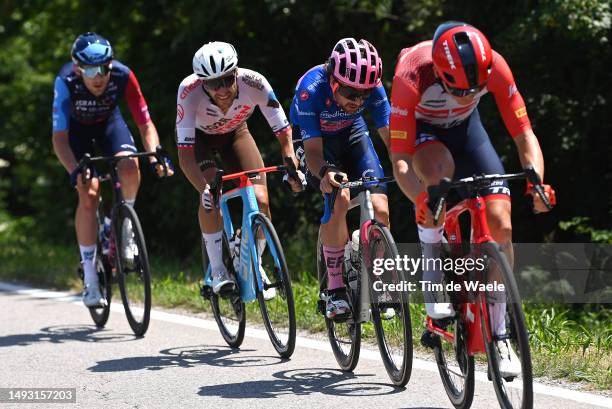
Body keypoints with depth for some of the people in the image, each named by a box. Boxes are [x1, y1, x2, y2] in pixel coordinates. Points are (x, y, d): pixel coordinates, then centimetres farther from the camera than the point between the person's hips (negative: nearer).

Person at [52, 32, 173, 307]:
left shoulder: (123, 76, -31)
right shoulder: (66, 82, -36)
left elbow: (145, 123, -24)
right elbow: (60, 138, -36)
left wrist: (155, 156, -42)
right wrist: (74, 172, -52)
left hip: (108, 121, 2)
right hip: (76, 127, -2)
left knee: (129, 166, -30)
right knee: (89, 194, -19)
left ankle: (124, 225, 0)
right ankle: (89, 278, -10)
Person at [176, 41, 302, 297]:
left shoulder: (253, 83, -35)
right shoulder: (189, 91, -38)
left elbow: (284, 132, -29)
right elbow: (185, 153, -39)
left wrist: (291, 168, -45)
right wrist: (204, 189, -54)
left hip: (235, 133, 2)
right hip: (199, 137, -2)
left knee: (260, 200, -14)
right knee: (212, 196, -27)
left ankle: (254, 266, 8)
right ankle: (218, 271, -14)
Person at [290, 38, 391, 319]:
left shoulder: (372, 87, -27)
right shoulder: (311, 88, -35)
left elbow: (390, 135, -25)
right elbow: (313, 149, -34)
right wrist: (325, 172, -56)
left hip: (351, 133, 3)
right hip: (314, 139, -3)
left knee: (380, 209, -16)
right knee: (339, 198, -29)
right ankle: (335, 291, -19)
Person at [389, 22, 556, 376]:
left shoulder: (494, 66, -32)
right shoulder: (411, 76, -38)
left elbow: (524, 134, -24)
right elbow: (400, 161, -36)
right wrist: (421, 200, -54)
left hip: (464, 126, 3)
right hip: (420, 129, -3)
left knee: (501, 224, -12)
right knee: (437, 168, -39)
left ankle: (498, 335, 2)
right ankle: (434, 270, -20)